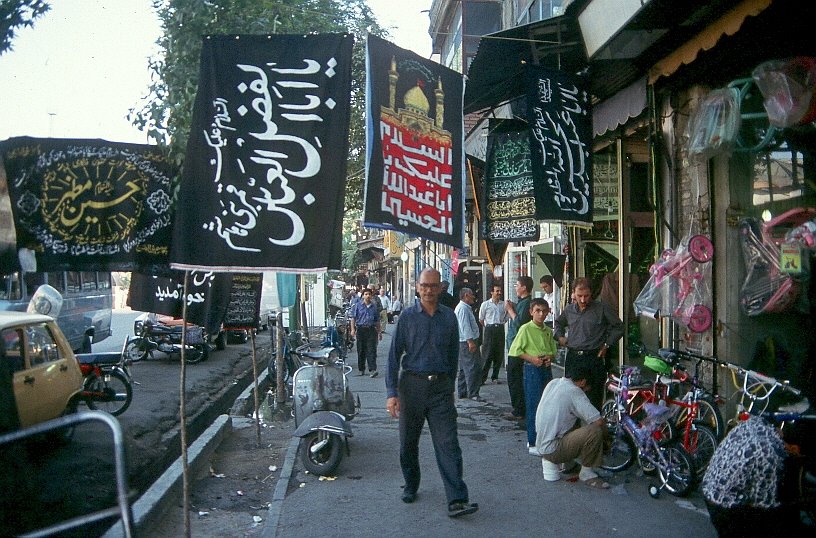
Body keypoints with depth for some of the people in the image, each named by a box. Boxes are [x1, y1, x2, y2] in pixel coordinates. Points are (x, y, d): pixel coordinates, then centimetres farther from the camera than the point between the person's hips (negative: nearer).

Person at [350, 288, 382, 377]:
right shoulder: (358, 306, 5)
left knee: (371, 350, -8)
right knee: (361, 350, 6)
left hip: (371, 330, 1)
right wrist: (353, 329, -7)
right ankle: (361, 369, 18)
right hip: (361, 329, -1)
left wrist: (379, 332, 15)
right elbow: (353, 318, 3)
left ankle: (373, 369, -12)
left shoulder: (374, 306, 11)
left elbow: (377, 320, 16)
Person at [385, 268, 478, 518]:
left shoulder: (449, 316, 4)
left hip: (440, 386, 0)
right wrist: (392, 393, -10)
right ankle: (410, 486, 33)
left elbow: (454, 354, 13)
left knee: (448, 444, -7)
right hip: (412, 384, 0)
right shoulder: (407, 316, -2)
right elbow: (394, 355, -3)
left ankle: (457, 500, -10)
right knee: (408, 442, 12)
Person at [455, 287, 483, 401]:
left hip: (464, 342, 11)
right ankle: (473, 393, -12)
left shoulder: (464, 308, 21)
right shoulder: (463, 308, -14)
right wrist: (470, 341, -26)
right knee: (473, 367, -12)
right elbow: (465, 326, -21)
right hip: (467, 341, -11)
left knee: (464, 368, 13)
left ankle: (462, 392, 18)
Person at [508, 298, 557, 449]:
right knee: (533, 405, -5)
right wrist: (531, 358, -18)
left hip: (546, 369, 6)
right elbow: (515, 350, -8)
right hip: (532, 369, -6)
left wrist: (550, 357, -3)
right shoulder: (526, 329, -7)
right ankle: (533, 442, 1)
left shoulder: (548, 331, 10)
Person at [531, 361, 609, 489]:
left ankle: (549, 462, 18)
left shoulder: (553, 383, 7)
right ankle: (586, 473, -3)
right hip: (553, 449, -9)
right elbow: (598, 421, -21)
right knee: (595, 431, -21)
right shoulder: (574, 392, -17)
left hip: (541, 446, 9)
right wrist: (605, 431, 1)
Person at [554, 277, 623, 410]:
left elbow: (618, 327, 5)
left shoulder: (601, 309, -2)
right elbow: (558, 323, 31)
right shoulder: (569, 310, 10)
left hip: (594, 358, -4)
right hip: (572, 358, 4)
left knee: (594, 397, -2)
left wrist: (607, 344, 1)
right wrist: (560, 336, 14)